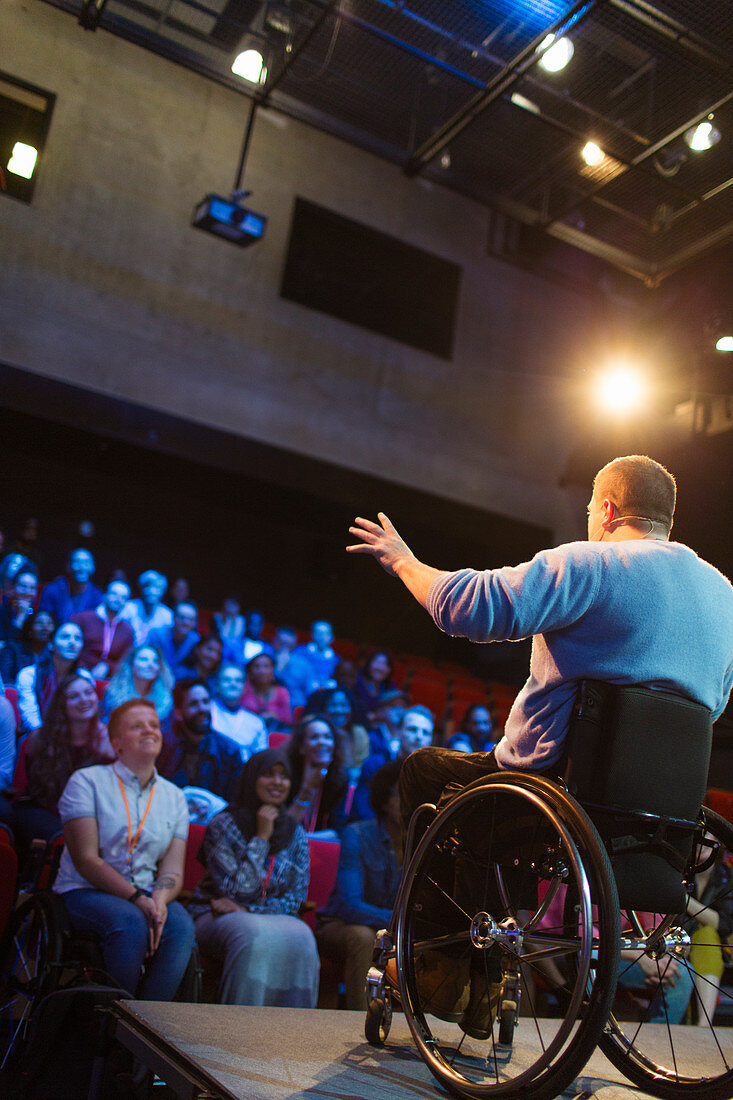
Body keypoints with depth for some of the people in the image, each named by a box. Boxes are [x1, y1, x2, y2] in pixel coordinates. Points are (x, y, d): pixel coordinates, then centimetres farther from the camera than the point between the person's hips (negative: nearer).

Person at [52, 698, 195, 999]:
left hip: (147, 895, 4)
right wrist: (136, 898, -21)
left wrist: (158, 901, -21)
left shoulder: (174, 797, 11)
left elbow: (173, 869, 3)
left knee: (181, 925, -28)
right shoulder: (86, 781, -1)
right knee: (131, 922, -34)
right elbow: (86, 861, -10)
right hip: (84, 892, -3)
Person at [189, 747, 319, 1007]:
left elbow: (295, 898, 4)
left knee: (300, 936, -31)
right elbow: (236, 891, -13)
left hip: (273, 917, 3)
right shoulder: (224, 825, -4)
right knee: (253, 934, -37)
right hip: (215, 917, -3)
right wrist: (261, 838, -14)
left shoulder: (295, 834, 8)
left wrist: (247, 910, -11)